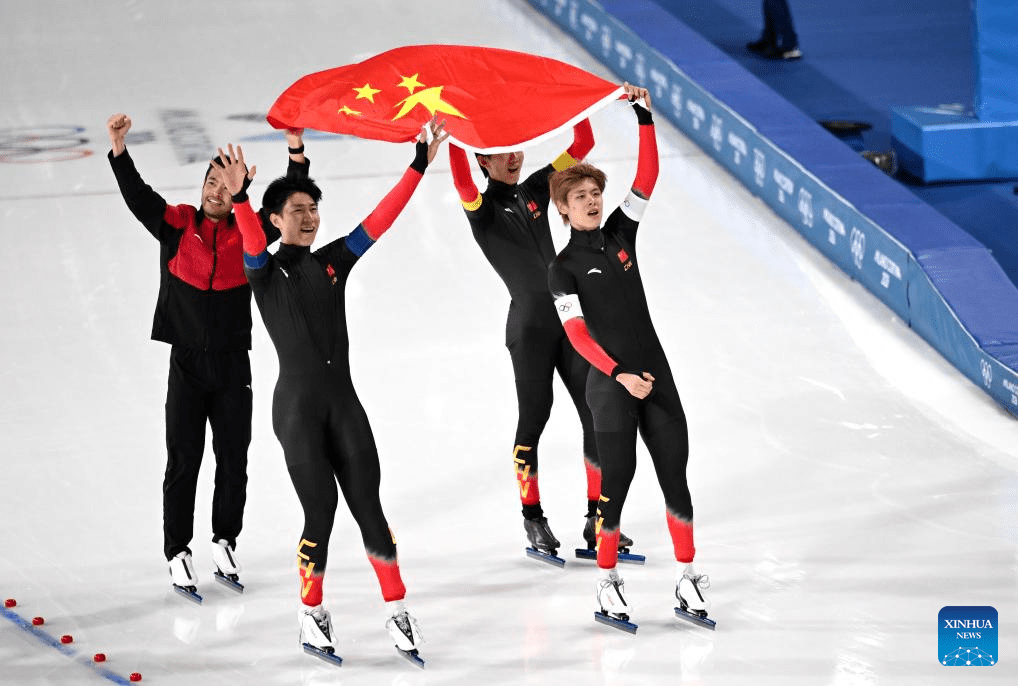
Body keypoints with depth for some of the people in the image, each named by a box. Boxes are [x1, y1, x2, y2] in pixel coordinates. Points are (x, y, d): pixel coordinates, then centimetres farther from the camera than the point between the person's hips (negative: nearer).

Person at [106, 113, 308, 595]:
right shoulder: (176, 225, 0)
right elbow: (136, 195, -10)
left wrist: (296, 150, -21)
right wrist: (118, 147, -25)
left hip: (233, 364, 2)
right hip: (187, 361, -2)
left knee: (233, 459, 9)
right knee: (183, 461, 1)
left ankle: (225, 542, 26)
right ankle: (177, 553, 10)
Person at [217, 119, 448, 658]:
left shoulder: (333, 261, 11)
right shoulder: (265, 272, -1)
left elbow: (380, 219, 5)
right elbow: (251, 241, -23)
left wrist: (420, 166, -3)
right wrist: (238, 198, -43)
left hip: (344, 401, 4)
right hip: (297, 406, -4)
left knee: (368, 506, 1)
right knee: (320, 512, -5)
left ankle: (397, 610, 7)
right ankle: (312, 614, 12)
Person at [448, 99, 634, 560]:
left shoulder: (534, 190, 11)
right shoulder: (482, 207, -4)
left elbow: (581, 145, 10)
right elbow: (462, 182, -28)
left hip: (568, 318, 5)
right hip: (529, 325, -5)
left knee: (595, 414, 3)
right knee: (533, 419, 2)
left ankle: (597, 520, 10)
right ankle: (533, 519, 14)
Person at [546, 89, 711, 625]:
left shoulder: (620, 233, 9)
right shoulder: (564, 269, -3)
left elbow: (646, 178, 2)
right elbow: (577, 334, -11)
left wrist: (645, 118, -6)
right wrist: (620, 375, -21)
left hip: (655, 375, 5)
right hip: (610, 383, -5)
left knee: (675, 474, 4)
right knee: (616, 479, -2)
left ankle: (687, 577, 10)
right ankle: (607, 582, 9)